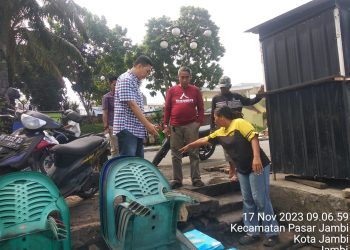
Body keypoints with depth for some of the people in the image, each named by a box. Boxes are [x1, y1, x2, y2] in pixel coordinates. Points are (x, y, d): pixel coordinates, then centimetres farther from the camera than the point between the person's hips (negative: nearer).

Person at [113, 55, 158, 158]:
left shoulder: (136, 82, 19)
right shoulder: (126, 79, -10)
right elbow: (132, 105, -17)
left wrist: (146, 126, 17)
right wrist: (147, 124, -16)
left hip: (137, 130, 10)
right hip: (126, 128, -10)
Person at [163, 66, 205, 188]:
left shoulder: (195, 90, 6)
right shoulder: (172, 90, 6)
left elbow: (201, 108, 8)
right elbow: (167, 108, 6)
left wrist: (199, 121, -3)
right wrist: (166, 125, 2)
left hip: (191, 126, 0)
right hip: (175, 127, 1)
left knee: (194, 153, 2)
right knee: (176, 155, 5)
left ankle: (196, 179, 9)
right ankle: (177, 180, 13)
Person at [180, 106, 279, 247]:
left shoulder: (239, 123, -12)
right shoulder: (220, 133, 11)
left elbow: (254, 138, -20)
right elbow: (204, 140, 23)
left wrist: (257, 158, -30)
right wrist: (189, 146, 31)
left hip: (258, 166, -8)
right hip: (242, 170, 8)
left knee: (261, 199, -4)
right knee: (248, 201, 9)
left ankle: (272, 233, 9)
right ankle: (253, 233, 19)